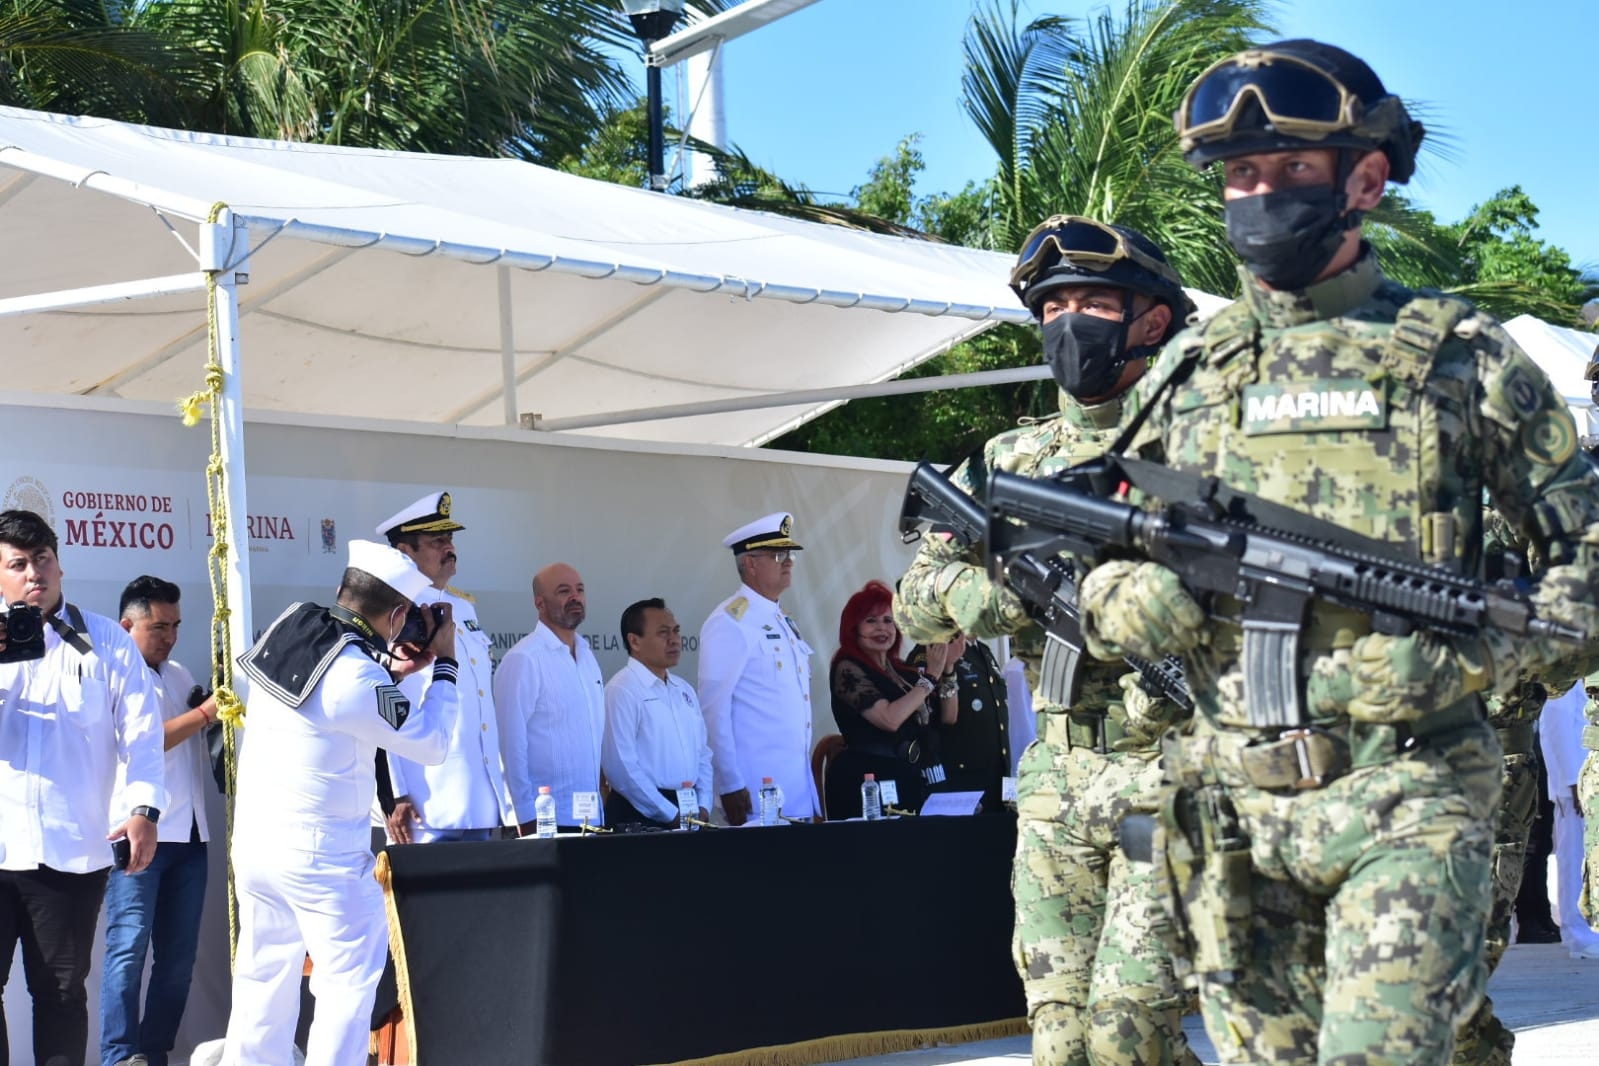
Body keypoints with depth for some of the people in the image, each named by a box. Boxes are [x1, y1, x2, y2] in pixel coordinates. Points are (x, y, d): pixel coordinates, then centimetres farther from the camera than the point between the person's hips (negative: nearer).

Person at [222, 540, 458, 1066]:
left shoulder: (291, 626, 0)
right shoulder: (358, 679, -23)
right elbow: (432, 744, -8)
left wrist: (388, 673, 12)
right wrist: (445, 665, 0)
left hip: (255, 839, 8)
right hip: (319, 851, -8)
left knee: (263, 978, 14)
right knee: (349, 980, 3)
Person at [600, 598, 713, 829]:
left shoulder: (684, 690, 14)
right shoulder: (622, 690, -10)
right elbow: (620, 766, -17)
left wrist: (703, 807, 1)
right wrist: (672, 815, -14)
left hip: (689, 812, 7)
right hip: (641, 818, -7)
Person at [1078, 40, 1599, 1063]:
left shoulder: (1460, 354, 1)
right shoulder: (1188, 368, 10)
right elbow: (1088, 562, 14)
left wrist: (1478, 657, -13)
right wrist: (1115, 595, -10)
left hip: (1406, 793, -4)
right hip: (1229, 802, 4)